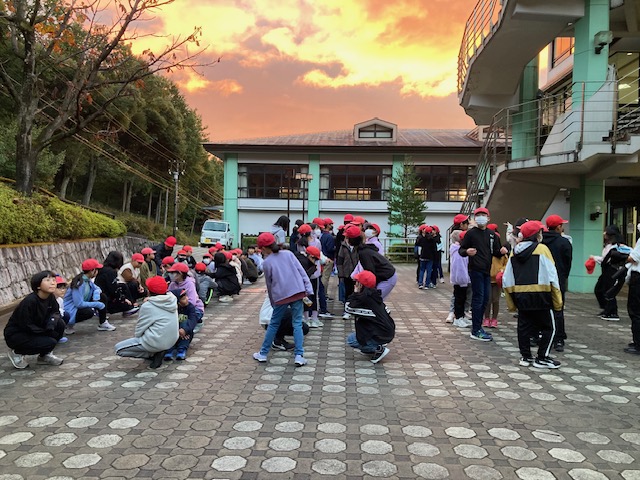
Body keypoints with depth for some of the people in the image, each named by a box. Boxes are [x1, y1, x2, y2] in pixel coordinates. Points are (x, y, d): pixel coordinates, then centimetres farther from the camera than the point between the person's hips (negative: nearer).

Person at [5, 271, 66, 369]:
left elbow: (55, 312, 0)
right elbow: (25, 326, -24)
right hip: (15, 335, -7)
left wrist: (51, 325, -22)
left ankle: (44, 355, 5)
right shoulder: (29, 301, -28)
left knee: (60, 324, -14)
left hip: (34, 331, 7)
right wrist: (47, 332, -20)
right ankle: (17, 352, 3)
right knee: (50, 342, -23)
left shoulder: (51, 297, -7)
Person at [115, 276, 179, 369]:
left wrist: (135, 336, 16)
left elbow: (139, 329, -4)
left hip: (157, 342, -7)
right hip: (173, 340, 7)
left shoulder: (148, 306, -16)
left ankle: (153, 354, -2)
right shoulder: (172, 301, -1)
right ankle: (157, 352, 8)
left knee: (118, 348, 5)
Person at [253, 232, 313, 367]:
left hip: (281, 295, -1)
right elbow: (301, 270, 2)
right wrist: (308, 289, 1)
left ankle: (263, 354, 22)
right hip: (297, 292, 1)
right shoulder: (288, 253, 7)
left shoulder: (266, 263, 2)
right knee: (297, 324, 5)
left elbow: (269, 284, 9)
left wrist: (272, 302, 20)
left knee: (274, 324, 13)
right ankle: (299, 356, -3)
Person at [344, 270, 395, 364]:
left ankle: (379, 349, -2)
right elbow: (386, 311, 15)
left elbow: (348, 308, -10)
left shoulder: (364, 298, -18)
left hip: (382, 335, -9)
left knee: (350, 340, 4)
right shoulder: (374, 294, 7)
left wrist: (355, 293, -2)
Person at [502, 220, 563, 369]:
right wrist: (557, 300, -5)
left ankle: (525, 357, 19)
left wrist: (511, 303, 13)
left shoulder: (514, 252, 7)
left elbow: (507, 280, 7)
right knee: (548, 327, 8)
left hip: (520, 296, 5)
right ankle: (542, 358, 9)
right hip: (539, 295, -5)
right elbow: (552, 276, -11)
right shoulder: (542, 249, -8)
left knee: (524, 327, 13)